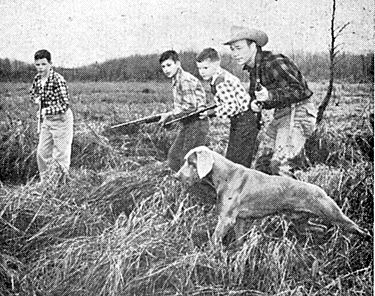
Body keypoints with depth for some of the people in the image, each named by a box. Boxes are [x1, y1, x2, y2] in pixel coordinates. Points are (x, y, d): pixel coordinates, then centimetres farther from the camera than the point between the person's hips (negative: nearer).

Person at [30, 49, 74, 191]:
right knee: (42, 152, 12)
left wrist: (46, 111, -27)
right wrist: (36, 99, -2)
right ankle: (45, 179, 28)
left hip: (61, 119, -7)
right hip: (46, 120, 7)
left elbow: (64, 105, -26)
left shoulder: (58, 80, -22)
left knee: (60, 155, 1)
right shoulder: (37, 79, 1)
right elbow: (32, 94, 20)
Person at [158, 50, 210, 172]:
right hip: (186, 124, 10)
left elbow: (190, 106, -23)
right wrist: (168, 116, 5)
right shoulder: (176, 80, 14)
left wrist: (169, 114, -16)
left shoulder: (186, 80, -16)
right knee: (173, 156, 13)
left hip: (197, 122, -10)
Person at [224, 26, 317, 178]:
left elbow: (299, 90, -24)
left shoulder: (274, 63, -20)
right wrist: (254, 102, -6)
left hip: (299, 111, -10)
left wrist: (270, 95, -37)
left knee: (280, 165, -20)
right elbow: (253, 93, 18)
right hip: (281, 114, 10)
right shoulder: (253, 67, 10)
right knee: (261, 165, 9)